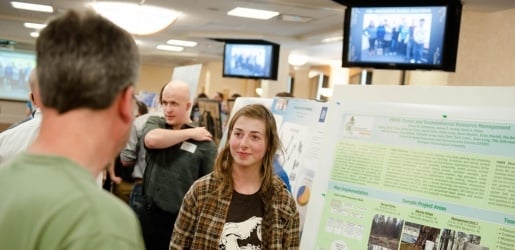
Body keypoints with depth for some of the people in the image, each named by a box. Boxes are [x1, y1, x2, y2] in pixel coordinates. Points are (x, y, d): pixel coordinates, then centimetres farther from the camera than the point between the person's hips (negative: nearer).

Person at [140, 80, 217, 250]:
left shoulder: (204, 141, -8)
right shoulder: (154, 122, 1)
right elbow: (152, 140, -23)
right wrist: (190, 133, -17)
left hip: (180, 220, -3)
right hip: (148, 213, 3)